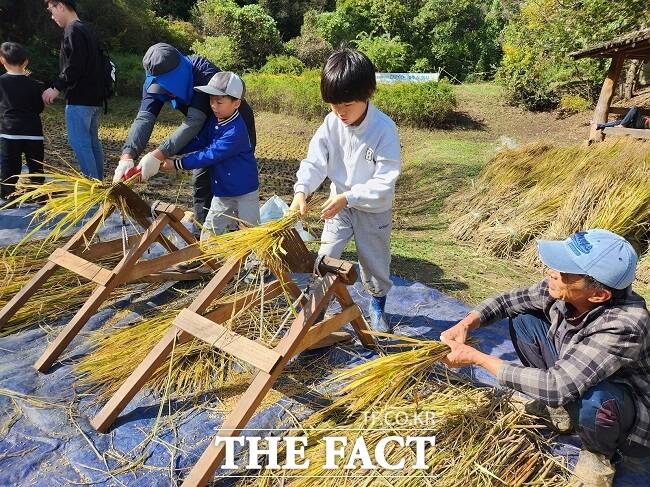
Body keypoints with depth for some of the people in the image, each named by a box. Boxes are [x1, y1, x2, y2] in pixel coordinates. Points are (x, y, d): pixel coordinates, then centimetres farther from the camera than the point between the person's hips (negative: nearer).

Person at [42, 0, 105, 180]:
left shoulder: (73, 31, -10)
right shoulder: (86, 30, 19)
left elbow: (75, 66, -20)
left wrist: (57, 87, -14)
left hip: (79, 99, -10)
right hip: (94, 98, 10)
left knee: (79, 142, -8)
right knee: (92, 141, 13)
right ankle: (98, 181, 19)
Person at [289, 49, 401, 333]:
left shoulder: (384, 129, -24)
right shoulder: (331, 123, -12)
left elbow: (385, 181, -25)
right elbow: (315, 161, -12)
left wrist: (347, 197, -32)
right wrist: (301, 191, -31)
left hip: (374, 209, -3)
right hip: (339, 204, 3)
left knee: (375, 264, 13)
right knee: (324, 259, 3)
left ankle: (377, 308, 38)